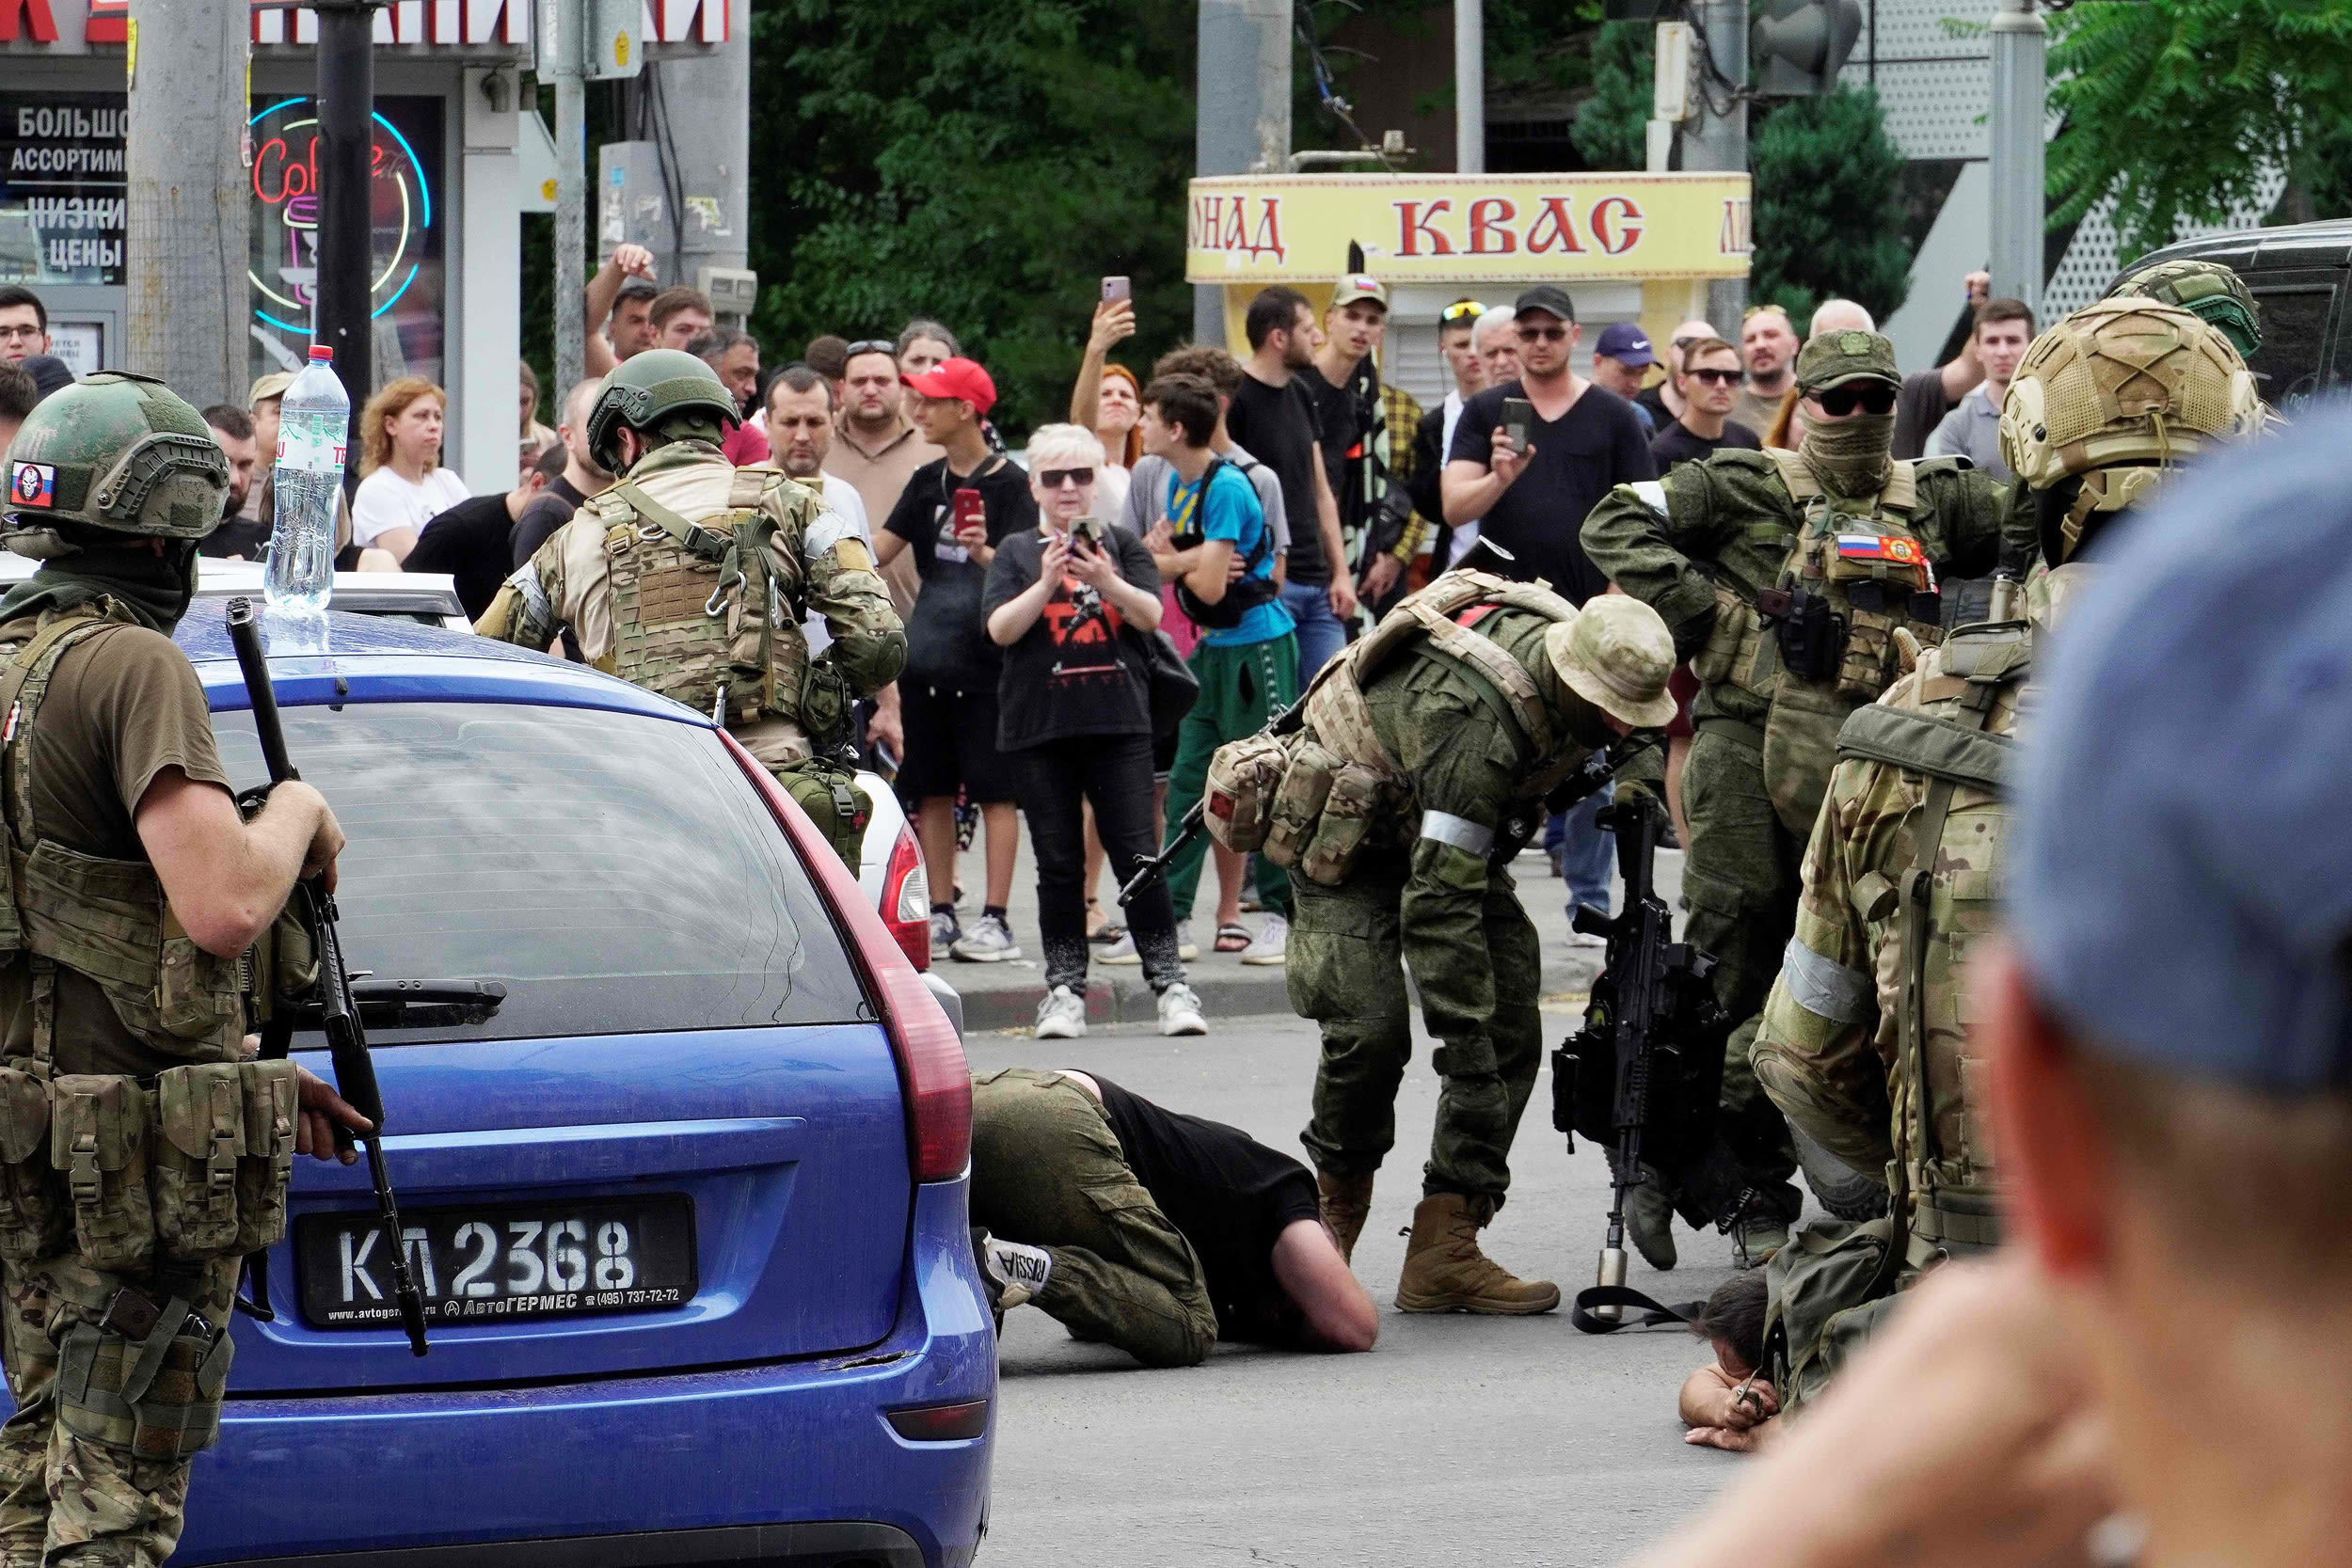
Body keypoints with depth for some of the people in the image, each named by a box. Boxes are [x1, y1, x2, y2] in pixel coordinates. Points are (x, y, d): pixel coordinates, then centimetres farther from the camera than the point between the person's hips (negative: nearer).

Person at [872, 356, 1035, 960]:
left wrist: (984, 552, -33)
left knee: (995, 791, -3)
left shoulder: (1009, 483, -6)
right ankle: (941, 916, 13)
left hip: (987, 660, -6)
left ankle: (995, 920, -3)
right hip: (926, 658, 6)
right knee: (932, 792, 8)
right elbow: (877, 551, 11)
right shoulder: (927, 483, 13)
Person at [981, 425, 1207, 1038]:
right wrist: (1047, 583, -17)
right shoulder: (1017, 552, 9)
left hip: (1118, 721, 0)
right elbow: (1000, 629, -3)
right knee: (1058, 864, 2)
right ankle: (1064, 992, 6)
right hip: (1039, 727, 0)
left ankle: (1170, 984, -2)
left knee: (1138, 854, -5)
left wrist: (1107, 582, -19)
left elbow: (1151, 615, -2)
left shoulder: (1121, 544, 11)